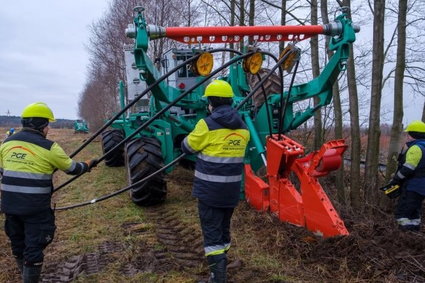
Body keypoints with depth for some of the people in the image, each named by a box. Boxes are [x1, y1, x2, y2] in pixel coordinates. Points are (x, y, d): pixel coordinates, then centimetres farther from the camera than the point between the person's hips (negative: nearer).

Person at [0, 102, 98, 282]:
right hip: (36, 207, -6)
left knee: (18, 244, 22)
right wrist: (88, 165, 19)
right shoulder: (48, 147, -11)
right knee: (34, 248, 4)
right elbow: (72, 168, 1)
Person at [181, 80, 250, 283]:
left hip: (209, 189, -6)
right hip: (232, 189, 6)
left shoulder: (207, 125, -15)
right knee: (224, 227, 21)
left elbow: (187, 147, -2)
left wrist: (202, 142, 19)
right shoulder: (242, 128, 4)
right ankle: (220, 265, 36)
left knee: (211, 230, 1)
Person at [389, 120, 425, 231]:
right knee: (413, 212, 18)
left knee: (402, 213, -8)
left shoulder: (416, 148, -17)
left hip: (413, 187, -10)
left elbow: (407, 169, -23)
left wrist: (395, 180, -10)